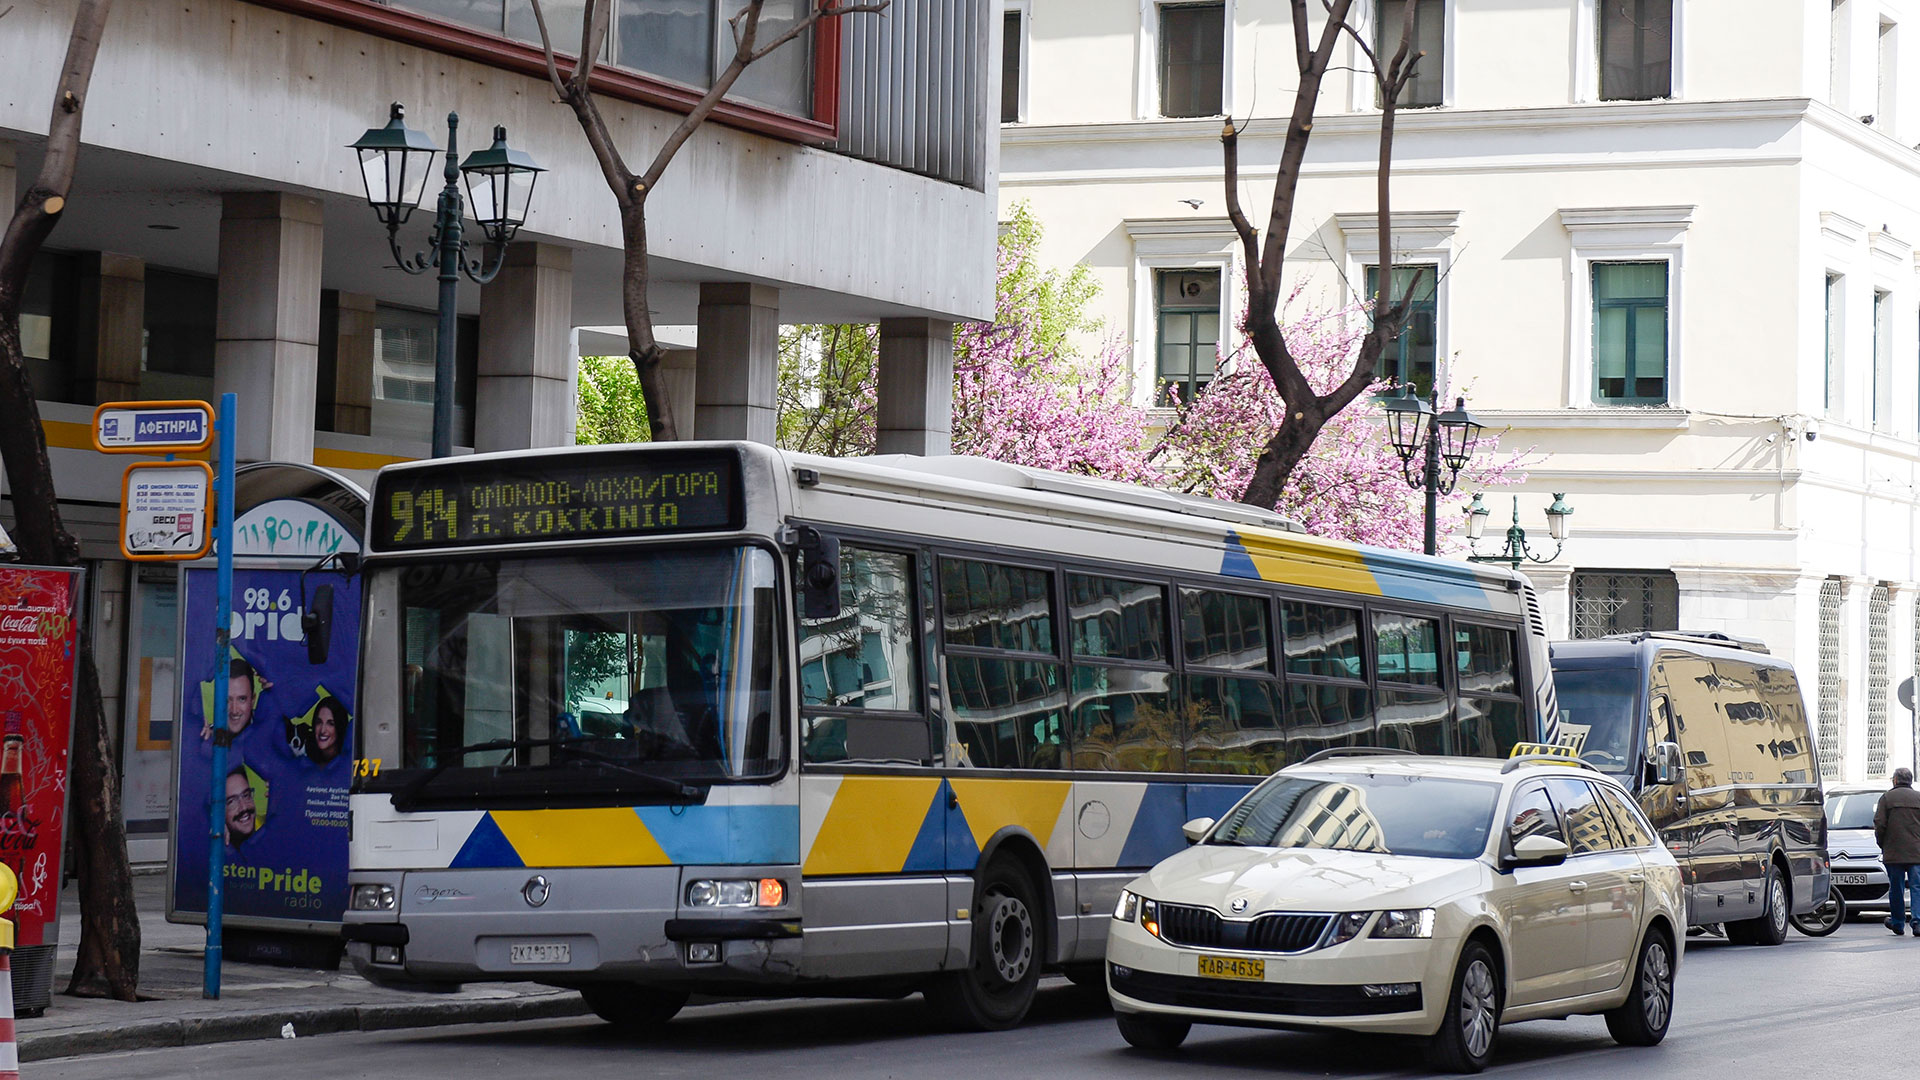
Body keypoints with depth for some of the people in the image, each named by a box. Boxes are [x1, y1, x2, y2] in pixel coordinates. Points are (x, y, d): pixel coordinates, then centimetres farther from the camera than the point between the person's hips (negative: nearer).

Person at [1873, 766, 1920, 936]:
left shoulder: (1887, 798, 1)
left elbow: (1879, 824, -5)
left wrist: (1882, 845, 8)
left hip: (1893, 852, -1)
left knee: (1896, 889, 9)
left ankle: (1898, 923, 18)